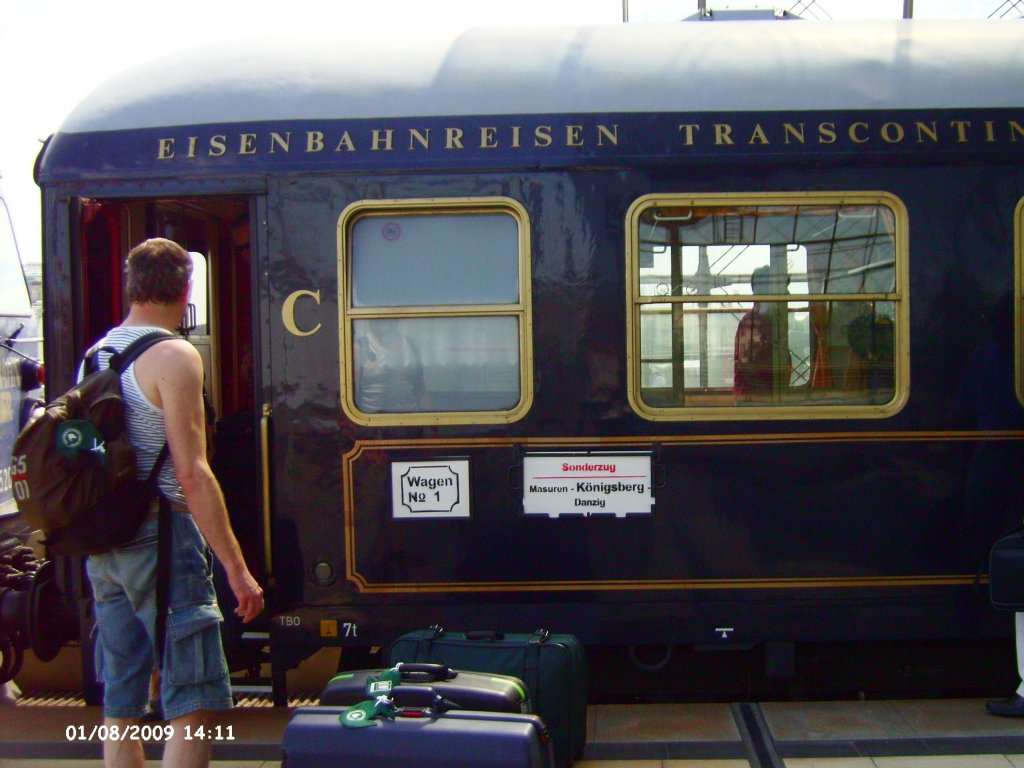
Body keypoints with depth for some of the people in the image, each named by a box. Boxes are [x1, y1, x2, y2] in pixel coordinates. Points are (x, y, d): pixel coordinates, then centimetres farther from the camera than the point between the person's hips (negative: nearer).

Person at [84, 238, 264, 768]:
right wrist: (237, 569, -15)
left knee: (120, 704, 13)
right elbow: (191, 475, -17)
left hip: (102, 545, 8)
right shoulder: (173, 357, -11)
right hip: (161, 539, -8)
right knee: (193, 703, -4)